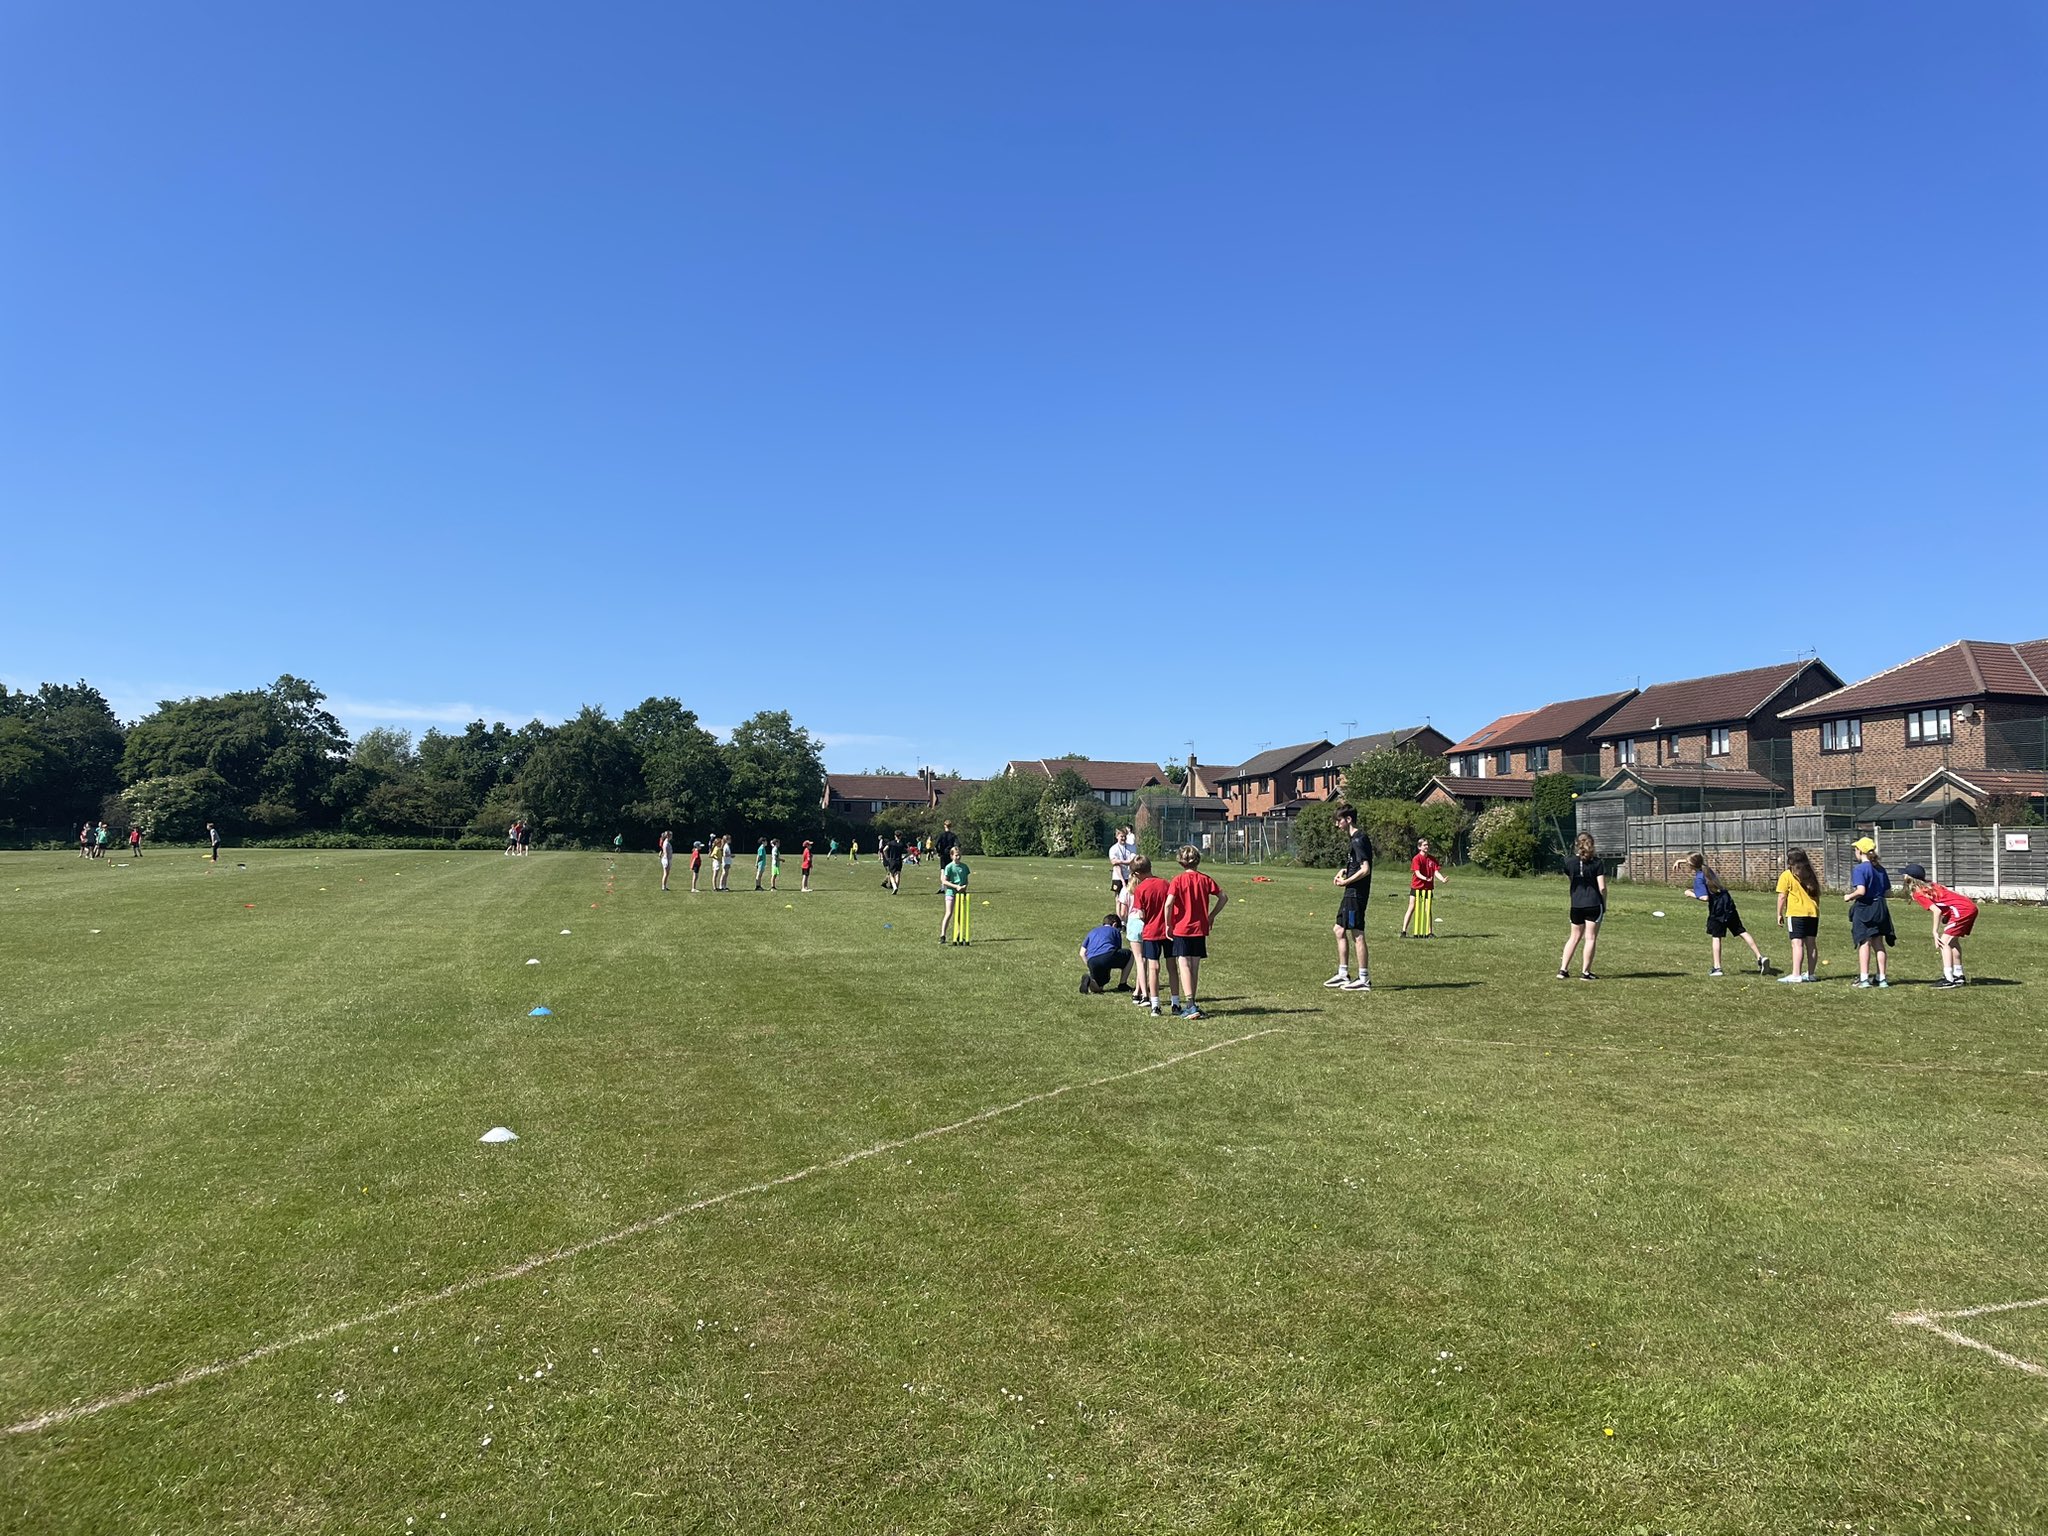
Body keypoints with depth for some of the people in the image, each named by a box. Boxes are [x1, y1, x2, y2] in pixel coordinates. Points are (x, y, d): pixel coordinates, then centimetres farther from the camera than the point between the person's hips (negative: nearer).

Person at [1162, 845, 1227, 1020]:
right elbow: (1223, 897, 6)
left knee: (1184, 966, -6)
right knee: (1195, 967, 13)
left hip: (1181, 929, -4)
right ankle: (1191, 1004, 22)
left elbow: (1169, 903, -19)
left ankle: (1190, 1005, -16)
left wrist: (1168, 925, -7)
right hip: (1200, 929, 4)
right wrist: (1212, 915, 16)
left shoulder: (1178, 880, -8)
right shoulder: (1205, 879, 3)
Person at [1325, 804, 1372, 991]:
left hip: (1356, 893, -11)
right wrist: (1344, 870, 12)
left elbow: (1365, 869, -23)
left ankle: (1364, 980, 0)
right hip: (1351, 893, 11)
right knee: (1339, 929, 15)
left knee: (1357, 934, -6)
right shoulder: (1354, 838, 15)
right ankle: (1343, 975, 22)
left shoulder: (1358, 840, -16)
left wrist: (1346, 882, -15)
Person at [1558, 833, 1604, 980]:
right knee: (1591, 938, 4)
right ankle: (1585, 972, 4)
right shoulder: (1596, 863, -6)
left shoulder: (1570, 862, 0)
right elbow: (1602, 887, -8)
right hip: (1594, 905, -3)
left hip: (1576, 905, 3)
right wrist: (1604, 904, 5)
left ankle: (1563, 969, 12)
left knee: (1574, 937, 15)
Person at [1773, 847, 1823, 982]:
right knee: (1811, 943, 10)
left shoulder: (1786, 876, -4)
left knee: (1797, 943, -10)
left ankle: (1796, 975, -15)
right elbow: (1817, 894, 19)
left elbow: (1782, 896, -6)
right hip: (1813, 912, 6)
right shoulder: (1810, 875, 14)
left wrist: (1779, 914, 1)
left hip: (1796, 913, -6)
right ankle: (1810, 974, 15)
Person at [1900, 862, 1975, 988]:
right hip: (1971, 907, 9)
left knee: (1944, 942, -7)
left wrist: (1935, 932, -13)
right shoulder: (1930, 885, 16)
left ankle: (1948, 979, -11)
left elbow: (1937, 910, -18)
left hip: (1962, 910, -9)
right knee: (1952, 940, 21)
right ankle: (1959, 976, 27)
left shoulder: (1918, 893, -10)